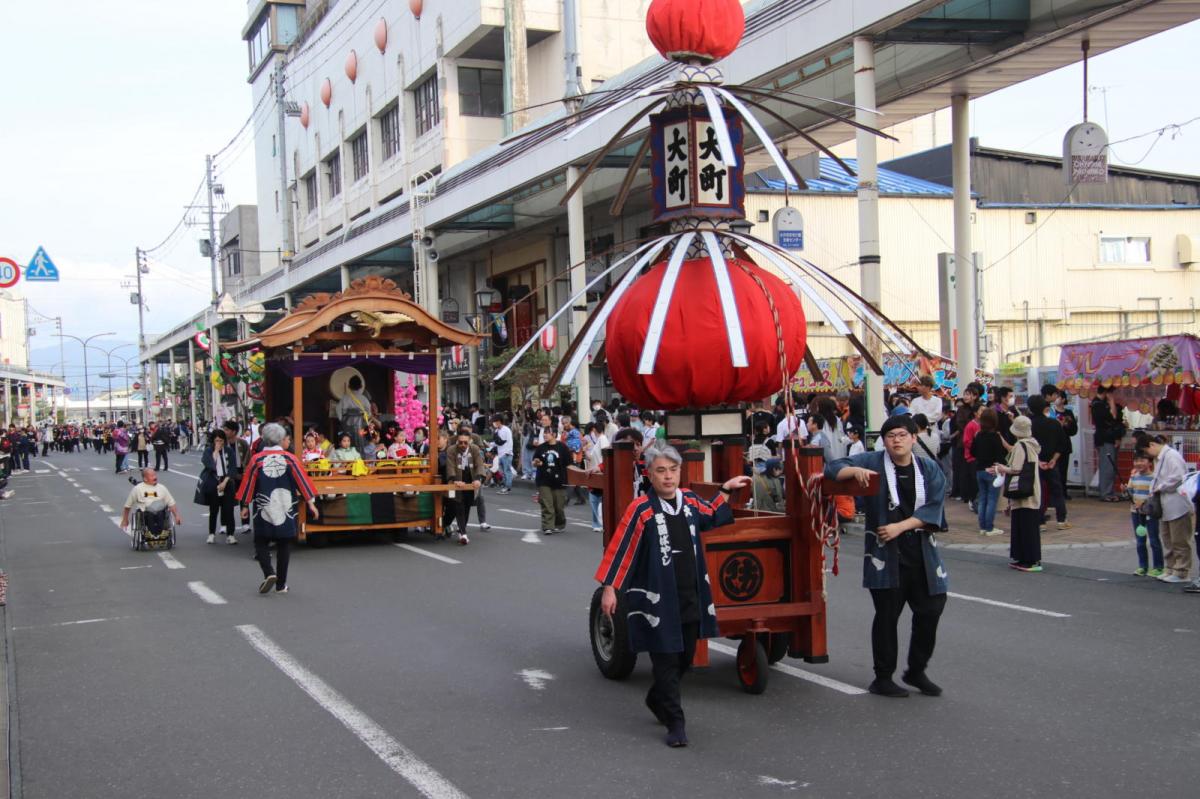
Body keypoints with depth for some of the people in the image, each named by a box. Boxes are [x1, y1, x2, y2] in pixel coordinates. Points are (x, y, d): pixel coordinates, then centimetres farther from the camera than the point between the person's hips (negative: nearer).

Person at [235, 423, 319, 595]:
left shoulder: (257, 459, -5)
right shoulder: (290, 458, -4)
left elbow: (249, 483, 0)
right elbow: (302, 480, -4)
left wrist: (245, 506, 10)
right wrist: (311, 502, 3)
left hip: (263, 509, -1)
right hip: (286, 509, 1)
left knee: (261, 542, 11)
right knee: (284, 545, 10)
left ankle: (269, 573, -13)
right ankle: (281, 585, 11)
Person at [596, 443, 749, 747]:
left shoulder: (689, 500, 4)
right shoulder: (641, 510, -14)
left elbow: (710, 516, 27)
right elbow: (619, 549, -11)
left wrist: (726, 489, 25)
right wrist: (609, 588, -11)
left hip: (690, 597, 6)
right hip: (656, 599, -6)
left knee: (685, 657, 16)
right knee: (666, 661, -2)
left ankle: (657, 700, 40)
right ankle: (675, 724, 7)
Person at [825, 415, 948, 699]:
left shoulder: (929, 469, 5)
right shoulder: (872, 462, -1)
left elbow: (932, 509, -5)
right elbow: (831, 469, -4)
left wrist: (900, 526, -16)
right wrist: (856, 470, -23)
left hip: (922, 554, 3)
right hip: (885, 554, -3)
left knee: (931, 610, 7)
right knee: (887, 615, 1)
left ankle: (917, 671, 27)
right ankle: (882, 678, 13)